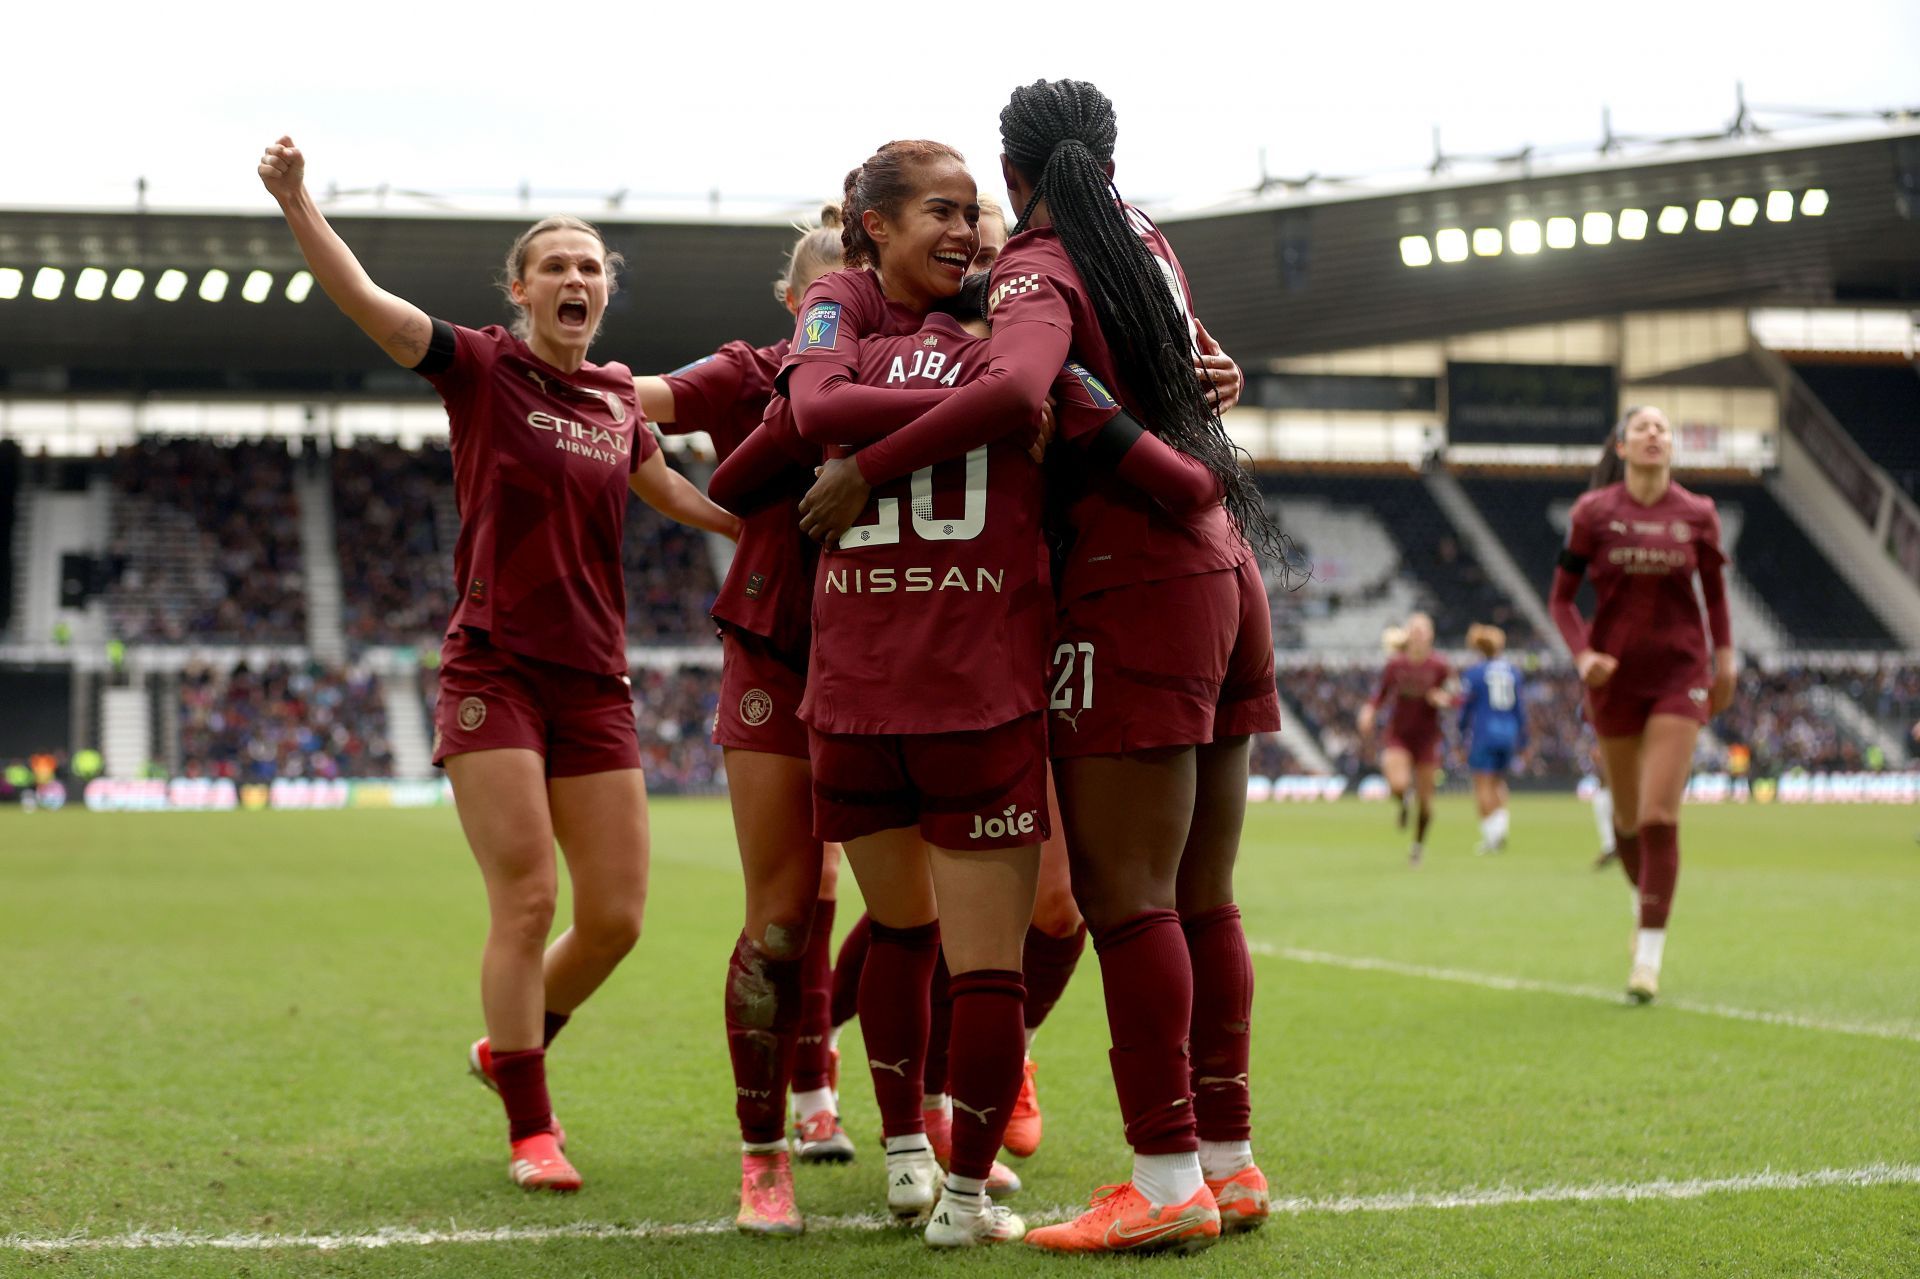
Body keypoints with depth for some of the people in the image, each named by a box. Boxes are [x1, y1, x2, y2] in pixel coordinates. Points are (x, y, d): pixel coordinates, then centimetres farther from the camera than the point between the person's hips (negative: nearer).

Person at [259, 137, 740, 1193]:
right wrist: (296, 201, -31)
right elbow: (362, 299, -18)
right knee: (526, 902, -8)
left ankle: (510, 1048, 31)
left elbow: (672, 492, 28)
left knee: (616, 916, 3)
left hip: (594, 681, 5)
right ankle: (530, 1130, 5)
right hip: (494, 670, -5)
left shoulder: (617, 402, 9)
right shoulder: (481, 369, -5)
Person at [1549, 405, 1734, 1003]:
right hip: (1615, 676, 1)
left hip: (1680, 674, -1)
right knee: (1627, 818, 11)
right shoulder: (1594, 512, -3)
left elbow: (1715, 592, 14)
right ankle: (1648, 899, 41)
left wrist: (1724, 660, 10)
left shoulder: (1697, 515, 0)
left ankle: (1649, 958, -9)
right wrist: (1582, 654, -13)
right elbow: (1561, 598, 2)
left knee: (1659, 816, -13)